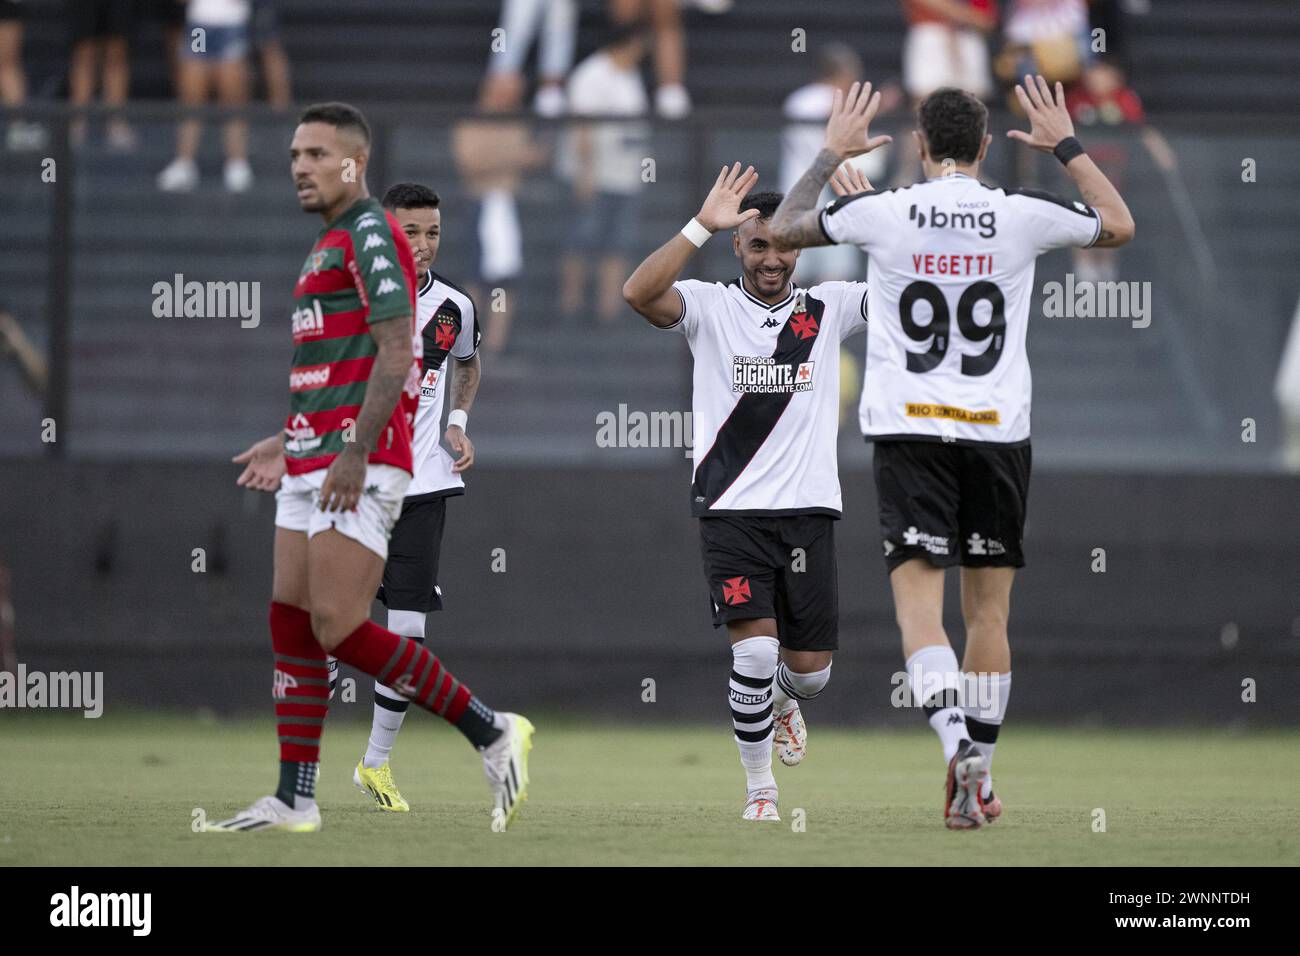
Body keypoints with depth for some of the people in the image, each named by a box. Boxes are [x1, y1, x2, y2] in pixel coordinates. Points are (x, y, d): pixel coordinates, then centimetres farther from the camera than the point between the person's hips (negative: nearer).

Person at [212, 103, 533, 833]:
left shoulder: (370, 234, -11)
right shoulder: (331, 245, 20)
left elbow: (395, 351, -19)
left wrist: (354, 453, -24)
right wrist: (289, 443, 26)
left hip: (358, 467, -10)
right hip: (312, 464, 10)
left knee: (340, 627, -14)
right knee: (291, 626, 6)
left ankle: (492, 733, -6)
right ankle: (294, 801, 8)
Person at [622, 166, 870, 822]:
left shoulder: (829, 308, 7)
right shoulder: (710, 307, 0)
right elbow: (639, 293, -19)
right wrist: (703, 225, -25)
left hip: (808, 509, 2)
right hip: (730, 510, -2)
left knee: (811, 668, 5)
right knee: (755, 650, -16)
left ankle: (784, 700, 44)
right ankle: (760, 787, 4)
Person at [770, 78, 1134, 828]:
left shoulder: (883, 212, -4)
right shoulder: (1024, 215, -2)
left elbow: (782, 231, 14)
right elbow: (1120, 226, 18)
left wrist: (831, 153, 25)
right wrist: (1068, 146, 27)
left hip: (909, 430, -1)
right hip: (998, 430, 1)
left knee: (919, 598, -8)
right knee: (988, 610, 10)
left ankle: (957, 744, -31)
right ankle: (978, 779, 13)